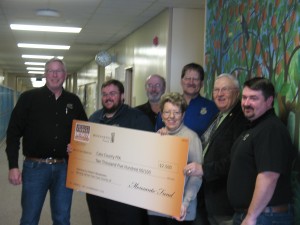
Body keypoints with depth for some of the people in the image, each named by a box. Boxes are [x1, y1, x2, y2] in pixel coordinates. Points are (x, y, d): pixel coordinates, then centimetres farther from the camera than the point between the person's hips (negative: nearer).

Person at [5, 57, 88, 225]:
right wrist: (13, 166, -9)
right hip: (35, 167, -2)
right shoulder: (29, 98, -1)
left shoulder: (73, 101, 7)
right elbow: (13, 133, -3)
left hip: (64, 167, 3)